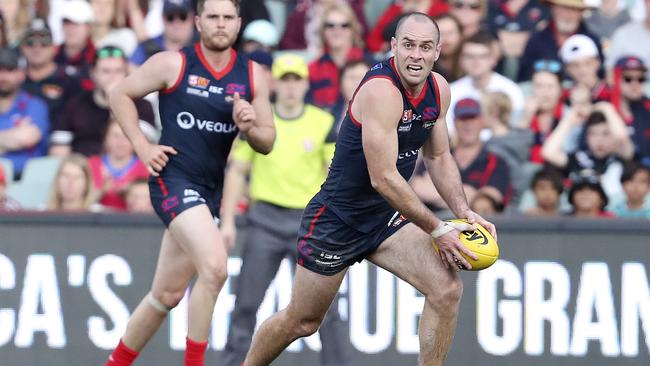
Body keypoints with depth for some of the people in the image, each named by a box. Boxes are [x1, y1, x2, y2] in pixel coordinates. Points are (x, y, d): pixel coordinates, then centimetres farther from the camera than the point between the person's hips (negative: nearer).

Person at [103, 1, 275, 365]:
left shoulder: (252, 76, 6)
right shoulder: (173, 64, -5)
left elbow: (267, 142, 10)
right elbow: (121, 94, 5)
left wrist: (250, 127, -13)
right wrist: (143, 147, -4)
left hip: (211, 191, 6)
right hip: (174, 180, -6)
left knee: (168, 294, 12)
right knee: (215, 267, -25)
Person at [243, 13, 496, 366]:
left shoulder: (438, 90, -2)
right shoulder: (381, 91, -27)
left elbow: (439, 157, 13)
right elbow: (384, 178, -29)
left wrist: (463, 212, -3)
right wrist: (437, 230, -25)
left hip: (385, 217, 7)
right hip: (337, 218, -7)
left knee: (447, 288, -13)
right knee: (300, 321, 7)